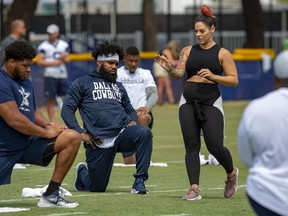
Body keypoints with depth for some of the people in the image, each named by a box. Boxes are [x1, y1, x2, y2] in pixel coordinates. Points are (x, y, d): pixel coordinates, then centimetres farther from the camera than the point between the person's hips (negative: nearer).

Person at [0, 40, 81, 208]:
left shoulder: (26, 82, 13)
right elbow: (14, 119, -23)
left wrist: (47, 125, 0)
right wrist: (46, 132, -13)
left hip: (29, 144, 8)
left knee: (73, 138, -8)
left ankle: (51, 195, -6)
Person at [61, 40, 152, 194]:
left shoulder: (118, 86, 27)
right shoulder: (83, 83, 11)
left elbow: (129, 109, 32)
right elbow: (67, 109, 3)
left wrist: (133, 121, 7)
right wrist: (80, 132, -9)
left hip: (122, 133, 3)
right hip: (98, 141, -3)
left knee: (144, 132, -31)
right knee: (97, 188, -1)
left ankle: (140, 181, -25)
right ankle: (82, 173, 36)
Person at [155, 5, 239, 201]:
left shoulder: (222, 53, 1)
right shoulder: (188, 51, 9)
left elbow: (234, 80, -1)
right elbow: (179, 74, 0)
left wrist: (213, 76, -15)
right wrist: (169, 68, -21)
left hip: (210, 102, -3)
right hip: (188, 101, 3)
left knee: (215, 146, -9)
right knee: (191, 146, 0)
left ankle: (232, 173, 21)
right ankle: (194, 189, 1)